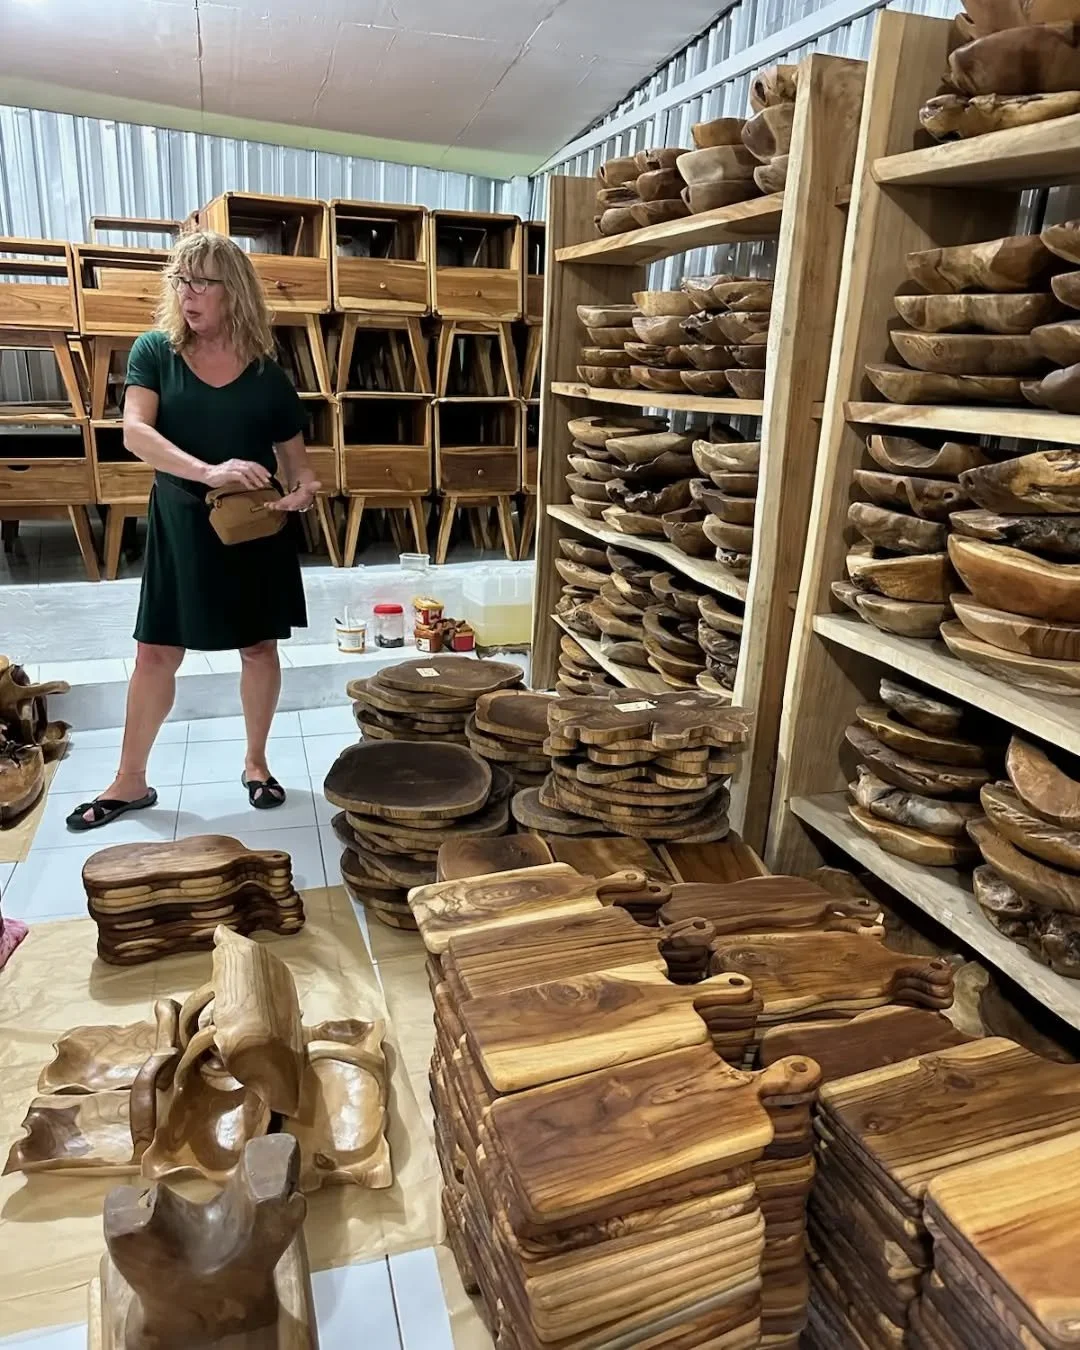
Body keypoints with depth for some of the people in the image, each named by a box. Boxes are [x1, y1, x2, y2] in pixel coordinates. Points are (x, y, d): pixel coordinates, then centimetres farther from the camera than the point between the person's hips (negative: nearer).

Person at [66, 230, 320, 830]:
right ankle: (131, 780, 20)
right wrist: (208, 471, -33)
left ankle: (257, 763, 28)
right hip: (180, 528, 0)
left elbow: (295, 456, 5)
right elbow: (136, 431, -17)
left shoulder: (268, 374, -2)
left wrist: (304, 486, -19)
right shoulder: (155, 352, -3)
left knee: (260, 646, 8)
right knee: (156, 652, 5)